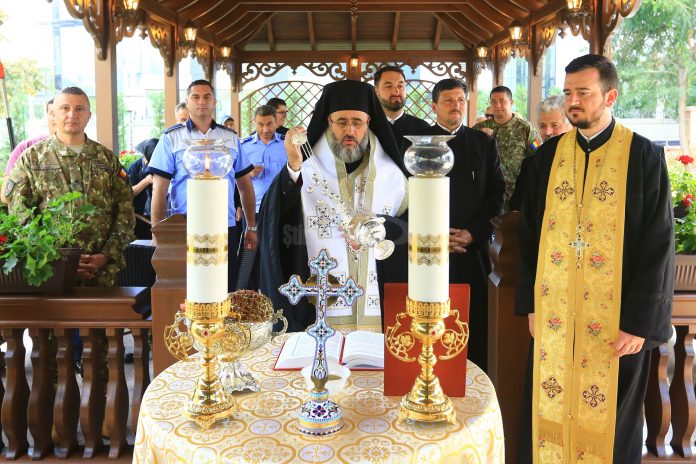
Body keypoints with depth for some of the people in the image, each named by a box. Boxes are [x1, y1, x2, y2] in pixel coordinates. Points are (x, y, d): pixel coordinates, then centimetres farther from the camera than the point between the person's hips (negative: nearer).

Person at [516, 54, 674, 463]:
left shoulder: (644, 156, -5)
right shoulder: (549, 155, 6)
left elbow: (659, 244, -6)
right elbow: (530, 233, 8)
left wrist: (641, 321, -10)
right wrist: (530, 303, 4)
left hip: (616, 318, -3)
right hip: (554, 316, 3)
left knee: (610, 421, 10)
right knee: (551, 411, 11)